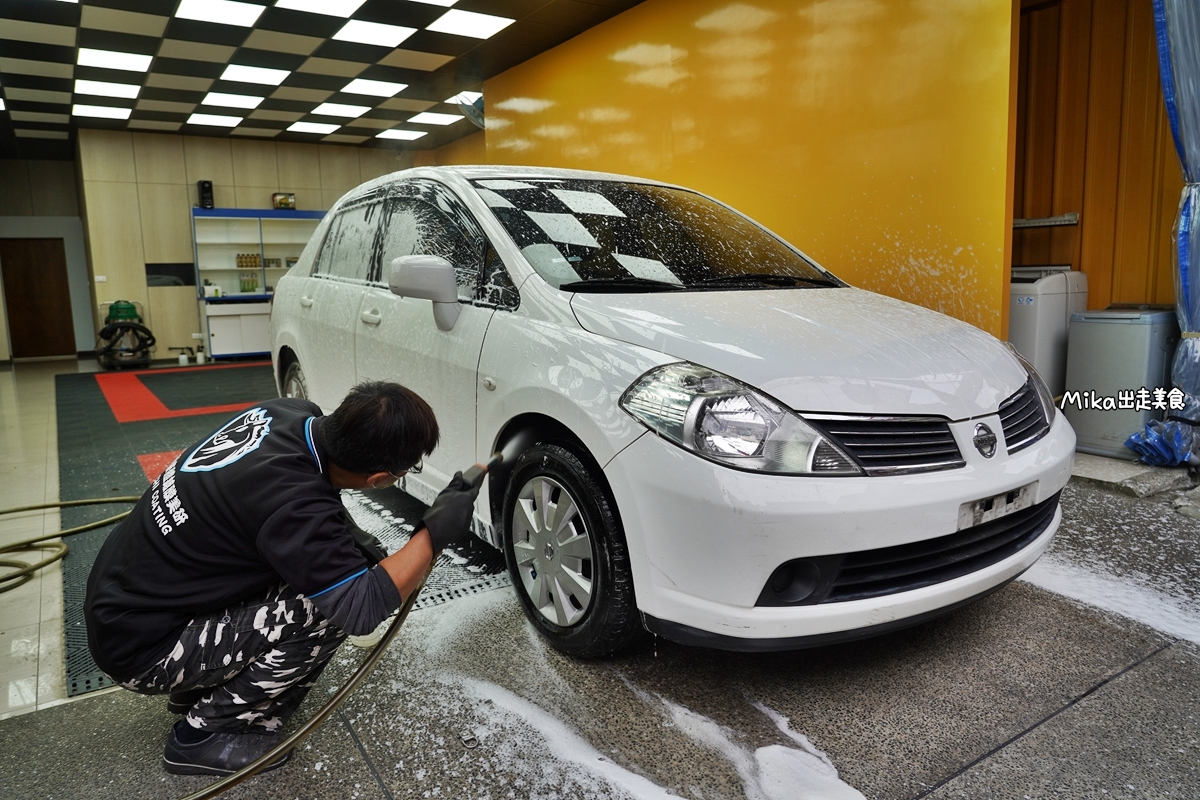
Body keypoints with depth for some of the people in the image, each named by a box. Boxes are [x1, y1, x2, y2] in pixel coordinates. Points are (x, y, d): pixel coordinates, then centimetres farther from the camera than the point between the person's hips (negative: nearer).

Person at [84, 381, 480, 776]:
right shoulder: (294, 505, -34)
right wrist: (435, 532, -22)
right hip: (139, 646, -8)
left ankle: (197, 687, 18)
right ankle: (203, 735, 0)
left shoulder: (289, 413, -11)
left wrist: (352, 535, 2)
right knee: (328, 611, -19)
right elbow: (362, 609, -28)